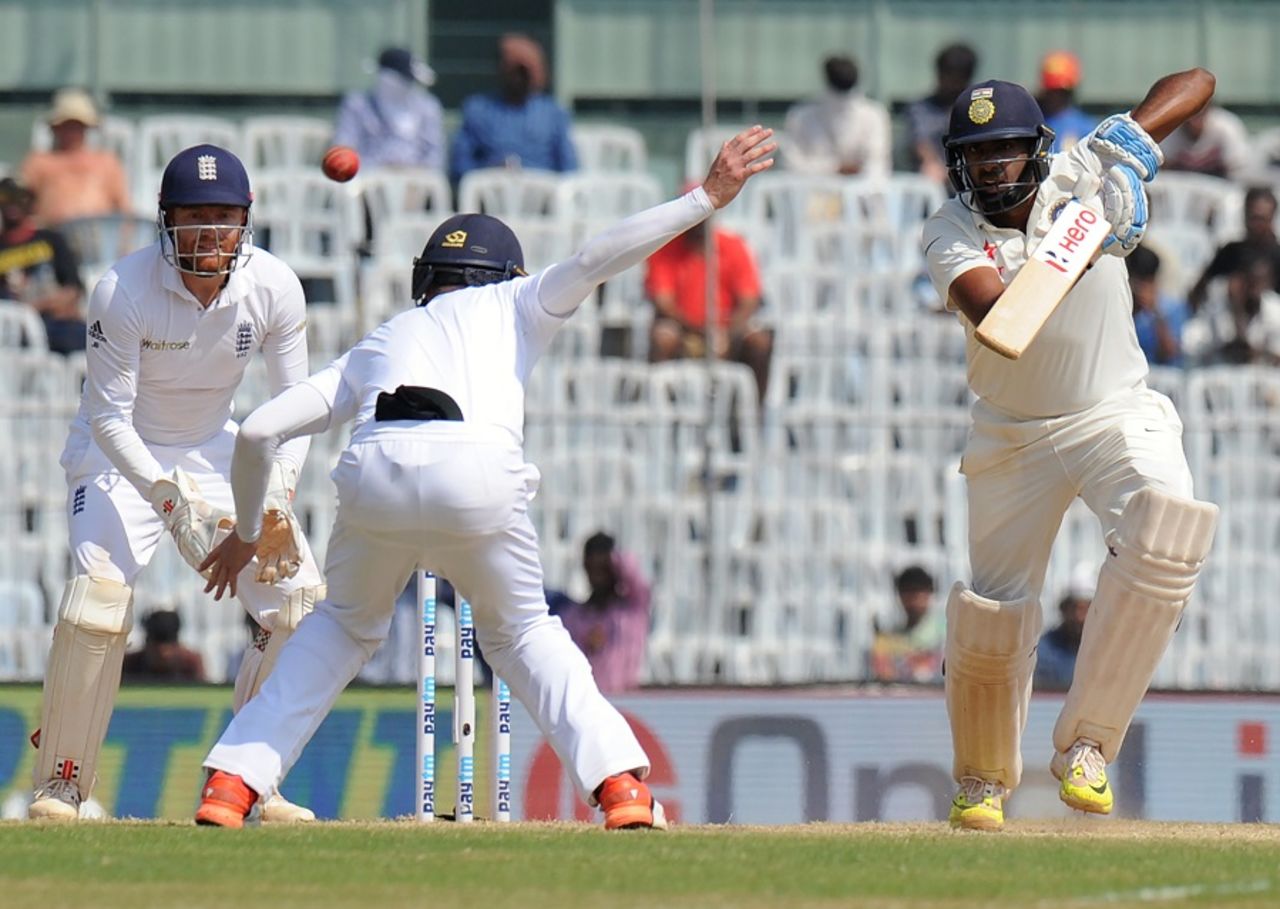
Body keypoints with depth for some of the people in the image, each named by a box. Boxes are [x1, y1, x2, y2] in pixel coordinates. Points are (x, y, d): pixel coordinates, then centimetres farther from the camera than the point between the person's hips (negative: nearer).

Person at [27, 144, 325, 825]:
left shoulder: (274, 288, -17)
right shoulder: (123, 291, -26)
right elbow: (109, 417, -22)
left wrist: (277, 506, -21)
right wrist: (170, 501, -34)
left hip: (216, 454, 4)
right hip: (121, 456, -4)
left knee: (297, 595, -9)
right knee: (100, 592, -27)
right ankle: (59, 787, -13)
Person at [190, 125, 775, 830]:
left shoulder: (377, 344, 36)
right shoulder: (511, 306, 32)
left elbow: (258, 431, 31)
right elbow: (594, 260, 15)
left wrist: (245, 532, 44)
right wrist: (705, 199, 17)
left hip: (373, 475, 2)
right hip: (478, 473, -2)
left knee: (343, 627, 27)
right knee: (521, 632, 23)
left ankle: (230, 786, 16)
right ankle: (620, 784, 7)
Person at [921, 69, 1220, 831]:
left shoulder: (1083, 181, -8)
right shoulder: (952, 234, -10)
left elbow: (1196, 83, -3)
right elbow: (991, 312, -31)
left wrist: (1131, 141, -18)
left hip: (1117, 417, -1)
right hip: (1015, 435, 1)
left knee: (1167, 528, -30)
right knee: (994, 614, 1)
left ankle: (1086, 744, -22)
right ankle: (984, 782, 29)